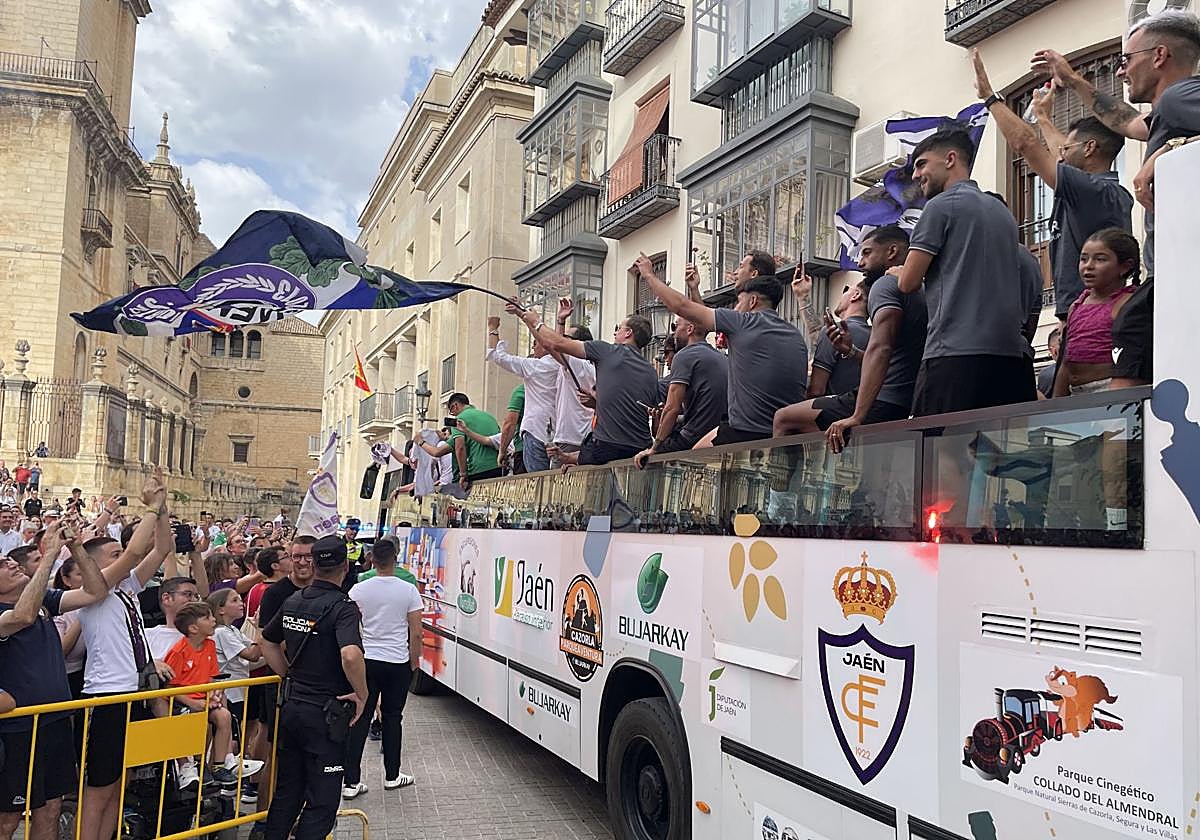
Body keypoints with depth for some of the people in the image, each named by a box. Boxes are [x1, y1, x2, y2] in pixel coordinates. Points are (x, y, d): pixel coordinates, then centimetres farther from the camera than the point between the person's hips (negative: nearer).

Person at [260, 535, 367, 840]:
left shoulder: (292, 602, 6)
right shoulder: (343, 607, -18)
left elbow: (267, 641, 20)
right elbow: (350, 655, -34)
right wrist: (361, 694, -19)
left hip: (291, 706, 7)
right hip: (325, 714, -7)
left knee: (286, 791, 20)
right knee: (322, 801, 4)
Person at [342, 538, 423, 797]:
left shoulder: (358, 590, -4)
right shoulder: (408, 590, -8)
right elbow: (416, 634, -6)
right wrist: (414, 661, 7)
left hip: (365, 660, 1)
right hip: (398, 662, -1)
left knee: (360, 719, 6)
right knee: (392, 718, 12)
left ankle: (351, 782, 5)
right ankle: (392, 776, 23)